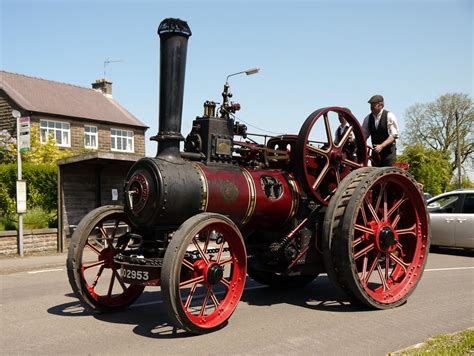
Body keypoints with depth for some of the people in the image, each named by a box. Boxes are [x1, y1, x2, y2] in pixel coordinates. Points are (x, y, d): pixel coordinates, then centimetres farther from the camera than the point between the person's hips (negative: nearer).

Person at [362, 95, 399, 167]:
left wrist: (381, 146, -24)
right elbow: (363, 135, 9)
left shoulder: (389, 116, -7)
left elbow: (394, 135, -13)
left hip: (388, 152, -4)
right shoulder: (368, 118, 7)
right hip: (376, 151, 4)